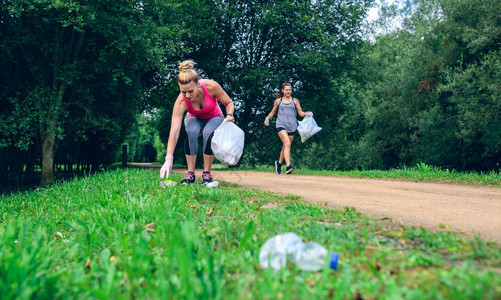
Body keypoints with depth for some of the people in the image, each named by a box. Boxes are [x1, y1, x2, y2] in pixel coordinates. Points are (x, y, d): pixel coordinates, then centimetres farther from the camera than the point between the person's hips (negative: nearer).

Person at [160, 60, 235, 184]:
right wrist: (169, 159, -45)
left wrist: (229, 115, -35)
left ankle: (206, 173, -19)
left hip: (214, 118, 0)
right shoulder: (181, 102, -33)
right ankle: (190, 173, -24)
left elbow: (229, 103, -13)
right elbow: (174, 131, -37)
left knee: (208, 132, -34)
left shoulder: (211, 86, -33)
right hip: (194, 119, 0)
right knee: (191, 131, -35)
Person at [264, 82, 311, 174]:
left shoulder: (295, 101, 13)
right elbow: (273, 112, 19)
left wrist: (307, 114, -9)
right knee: (287, 143, -22)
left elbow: (300, 113, 10)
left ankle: (279, 163, 33)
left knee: (285, 147, 9)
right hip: (281, 125, -3)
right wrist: (267, 118, 2)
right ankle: (288, 166, -29)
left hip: (291, 126, 3)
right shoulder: (278, 101, 10)